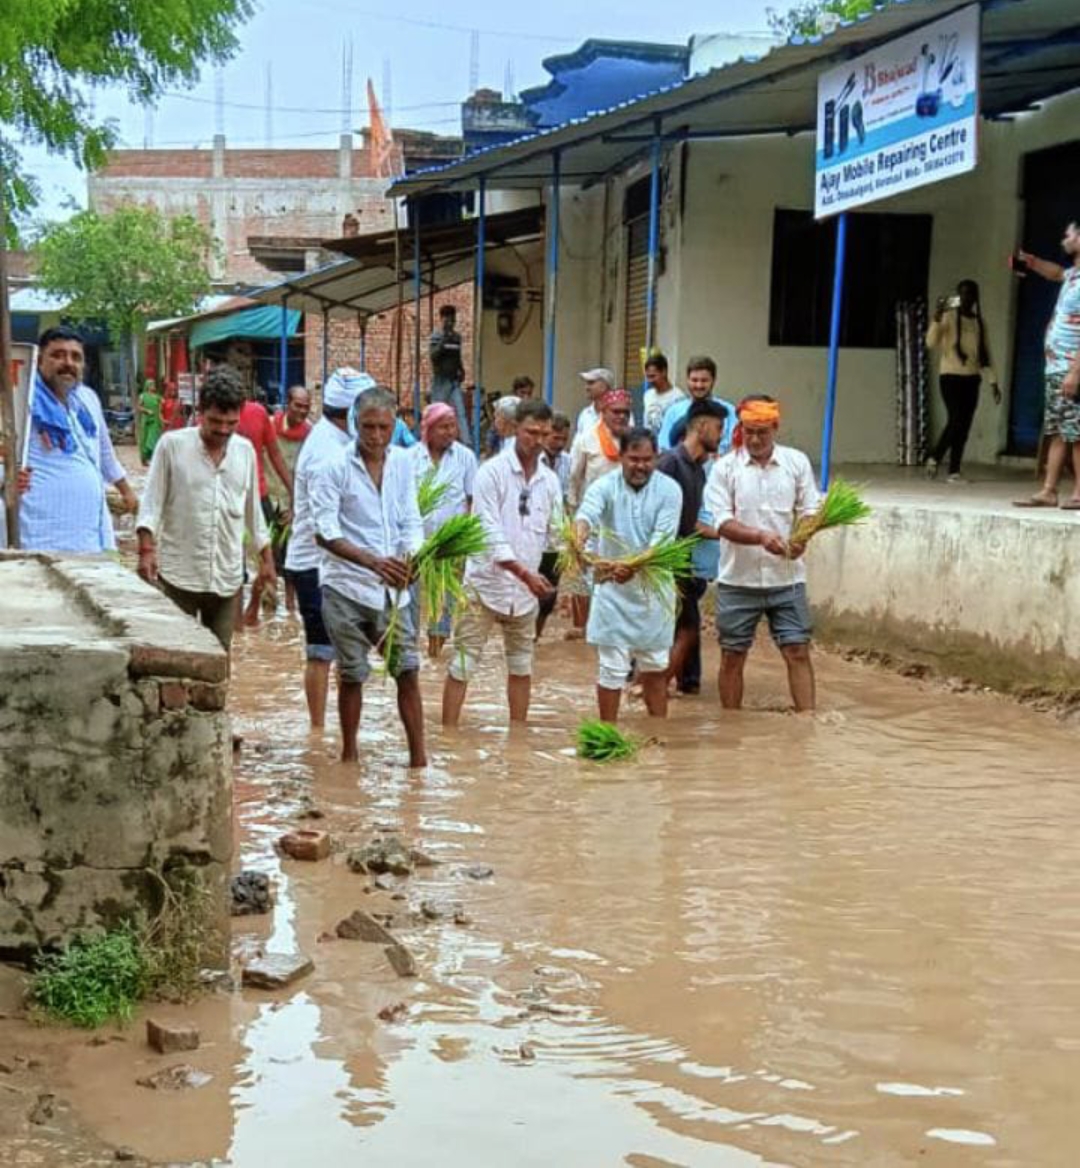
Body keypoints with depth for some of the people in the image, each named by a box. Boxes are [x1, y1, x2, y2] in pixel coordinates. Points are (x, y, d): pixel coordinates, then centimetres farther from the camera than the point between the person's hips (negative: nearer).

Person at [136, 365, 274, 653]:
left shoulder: (245, 450, 6)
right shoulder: (172, 444, -6)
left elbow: (253, 509, 16)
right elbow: (152, 502, -6)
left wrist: (266, 557, 17)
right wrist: (147, 548, -18)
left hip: (228, 577, 3)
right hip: (179, 575, -3)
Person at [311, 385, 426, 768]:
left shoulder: (402, 463, 5)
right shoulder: (335, 468, -10)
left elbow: (411, 522, 7)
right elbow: (325, 533, -15)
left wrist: (411, 557, -15)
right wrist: (374, 561, -26)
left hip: (392, 588, 4)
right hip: (347, 587, -4)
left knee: (408, 669, 1)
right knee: (352, 674, 6)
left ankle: (419, 756, 6)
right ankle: (349, 754, 22)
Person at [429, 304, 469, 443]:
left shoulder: (457, 337, 11)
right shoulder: (436, 337, -4)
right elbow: (433, 355, -18)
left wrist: (461, 369, 10)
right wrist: (444, 341, -26)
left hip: (454, 380, 4)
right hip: (440, 380, -4)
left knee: (460, 411, -7)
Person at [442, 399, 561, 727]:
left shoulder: (549, 480, 5)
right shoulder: (492, 472, -11)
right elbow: (490, 532, -18)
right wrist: (525, 572, -25)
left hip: (525, 589, 6)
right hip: (487, 583, -5)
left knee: (521, 665, 14)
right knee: (462, 663, -2)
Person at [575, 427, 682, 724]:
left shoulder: (669, 490, -7)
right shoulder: (605, 486, -8)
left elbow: (662, 541, -17)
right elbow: (587, 513, -29)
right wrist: (580, 534, -53)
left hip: (654, 589, 1)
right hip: (613, 589, -1)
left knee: (655, 668, 14)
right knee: (612, 669, 2)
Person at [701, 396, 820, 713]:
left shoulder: (797, 462, 3)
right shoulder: (724, 468, -3)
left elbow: (809, 510, 4)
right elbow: (722, 523, -10)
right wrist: (761, 537, -28)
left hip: (786, 578, 1)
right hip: (738, 579, -1)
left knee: (798, 652, -2)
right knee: (732, 656, 8)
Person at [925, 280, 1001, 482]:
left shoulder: (979, 322, 13)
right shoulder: (948, 316, -3)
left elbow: (985, 353, 17)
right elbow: (931, 343, -17)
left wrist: (993, 381, 11)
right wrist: (937, 317, -29)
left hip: (972, 378, 5)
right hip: (950, 376, -5)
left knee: (964, 426, 1)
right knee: (955, 420, -16)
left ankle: (954, 471, 3)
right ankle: (935, 458, 3)